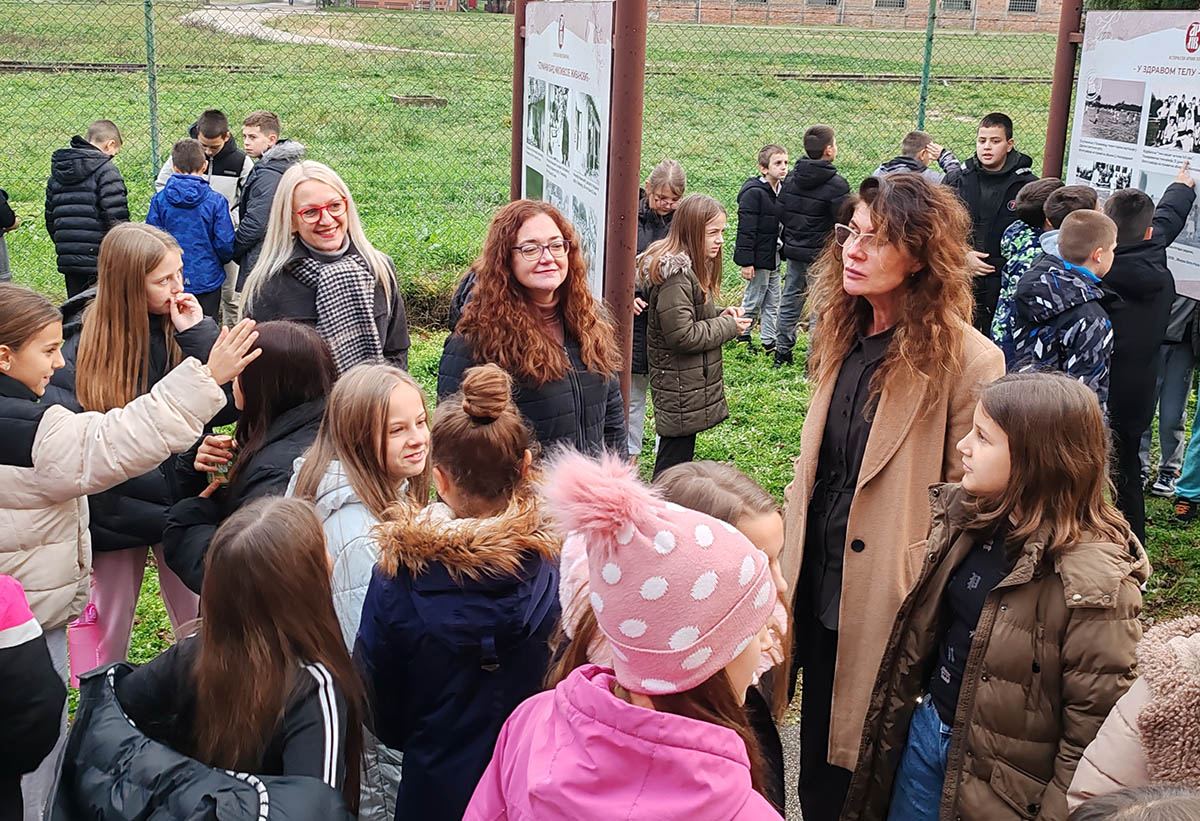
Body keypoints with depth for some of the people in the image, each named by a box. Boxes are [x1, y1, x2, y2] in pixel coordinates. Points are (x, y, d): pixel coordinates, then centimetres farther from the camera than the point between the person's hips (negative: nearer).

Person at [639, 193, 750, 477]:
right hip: (681, 390, -10)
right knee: (675, 457, -3)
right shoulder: (676, 274, -22)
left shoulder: (692, 266, 11)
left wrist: (721, 315, 4)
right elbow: (681, 335, -24)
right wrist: (728, 326, -15)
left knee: (678, 451, 18)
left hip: (691, 384, 10)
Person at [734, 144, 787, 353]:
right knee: (753, 301, 3)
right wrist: (746, 262, -20)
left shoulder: (782, 190, 9)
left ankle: (770, 342, 19)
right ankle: (742, 337, 20)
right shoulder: (754, 193, -17)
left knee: (772, 303, 11)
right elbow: (746, 230, -19)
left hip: (774, 257, 8)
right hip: (758, 258, -8)